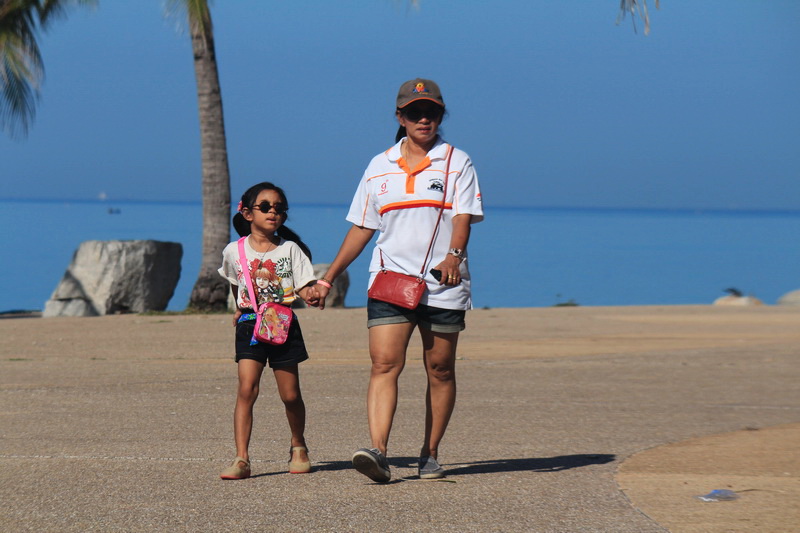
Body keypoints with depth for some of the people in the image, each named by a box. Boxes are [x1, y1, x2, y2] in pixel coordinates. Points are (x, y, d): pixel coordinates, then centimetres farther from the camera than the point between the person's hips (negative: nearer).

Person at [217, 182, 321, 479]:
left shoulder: (290, 249, 3)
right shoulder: (235, 251, 4)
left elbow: (303, 285, -2)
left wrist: (310, 295, -22)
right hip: (250, 326, 0)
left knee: (290, 395, 4)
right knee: (246, 389, -14)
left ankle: (298, 447, 30)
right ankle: (241, 459, -16)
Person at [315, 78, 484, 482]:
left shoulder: (457, 163, 5)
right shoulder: (380, 167, 12)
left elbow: (463, 216, -7)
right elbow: (362, 228, 17)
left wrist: (453, 255, -27)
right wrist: (328, 277, 14)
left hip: (443, 284, -1)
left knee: (440, 370, 5)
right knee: (384, 363, -14)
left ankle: (430, 455, 15)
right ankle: (378, 452, -26)